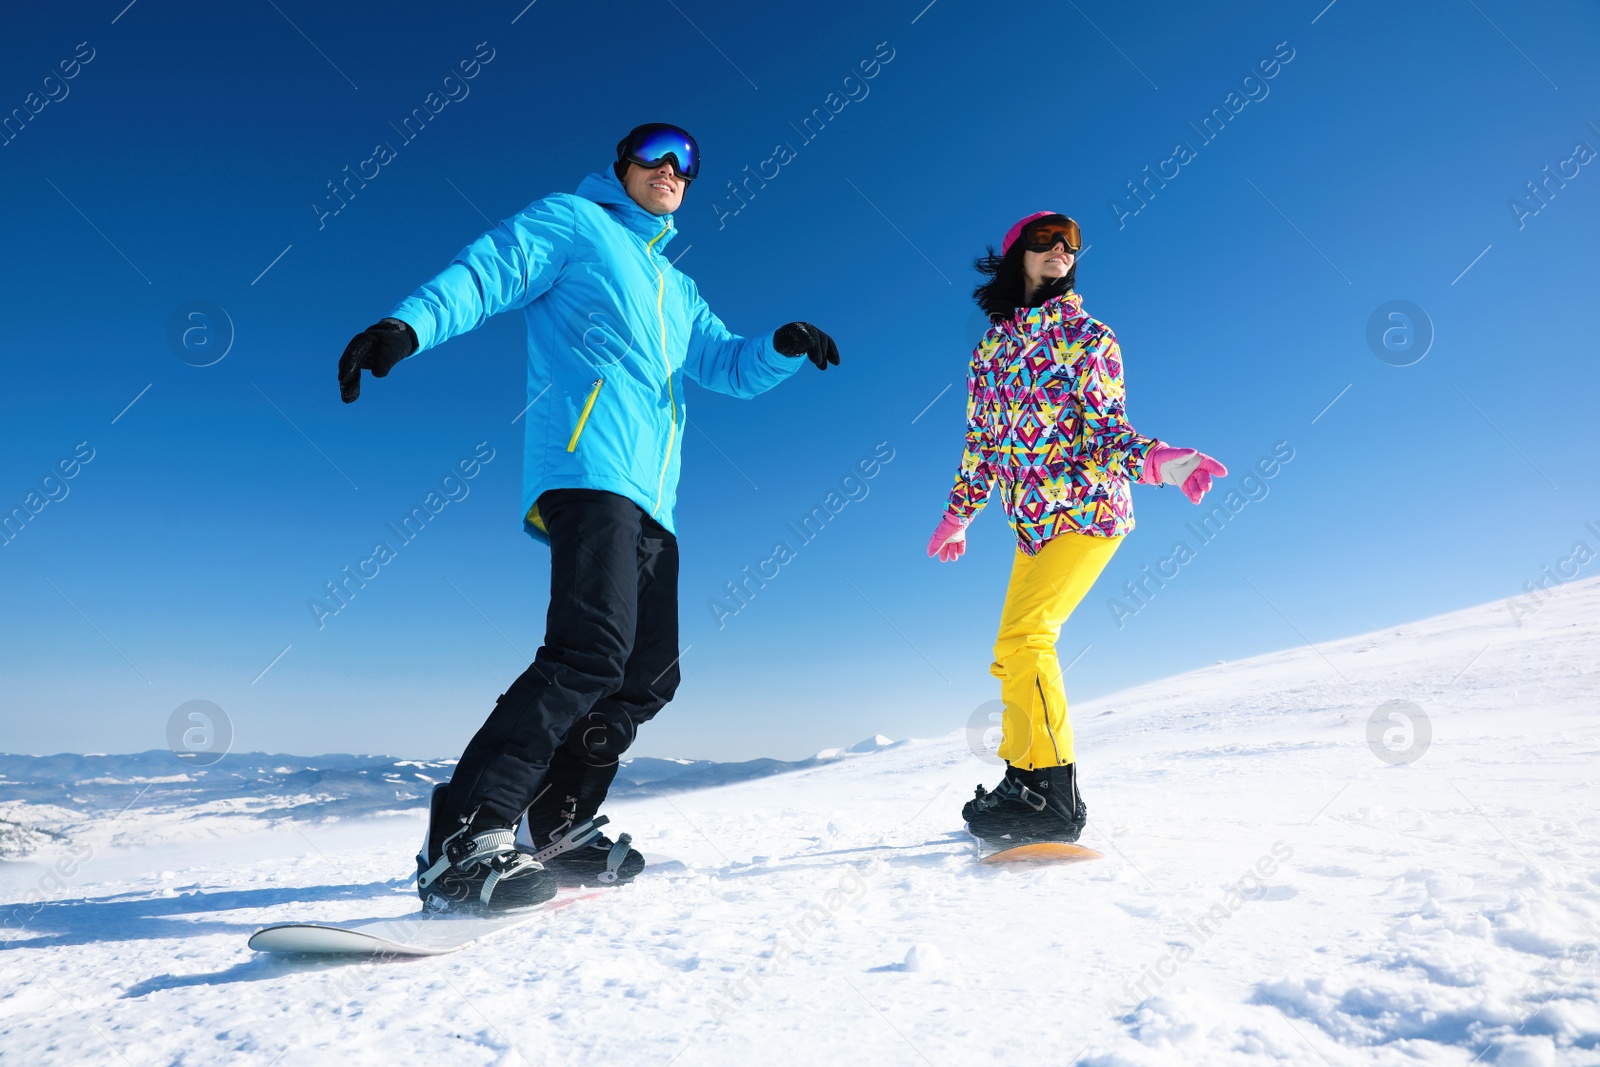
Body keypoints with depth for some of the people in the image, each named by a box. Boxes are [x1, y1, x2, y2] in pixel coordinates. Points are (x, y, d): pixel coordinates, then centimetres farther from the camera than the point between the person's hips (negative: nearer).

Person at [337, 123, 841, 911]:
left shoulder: (676, 291, 34)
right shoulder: (572, 223, 13)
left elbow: (729, 367, 30)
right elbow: (483, 274, -2)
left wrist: (782, 345, 8)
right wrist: (407, 324, -21)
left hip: (650, 499, 9)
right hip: (588, 468, -8)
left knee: (649, 675, 5)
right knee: (591, 648, -26)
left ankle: (551, 831, 17)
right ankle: (460, 842, -21)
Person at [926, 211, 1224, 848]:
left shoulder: (1085, 334, 0)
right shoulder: (990, 346, 15)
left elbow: (1107, 425, -7)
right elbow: (981, 440, 20)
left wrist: (1157, 461, -27)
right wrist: (957, 515, 21)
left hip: (1086, 508, -7)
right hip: (1034, 523, 7)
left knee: (1022, 640, -19)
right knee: (1019, 650, 13)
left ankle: (1055, 801, -13)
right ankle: (1021, 780, 27)